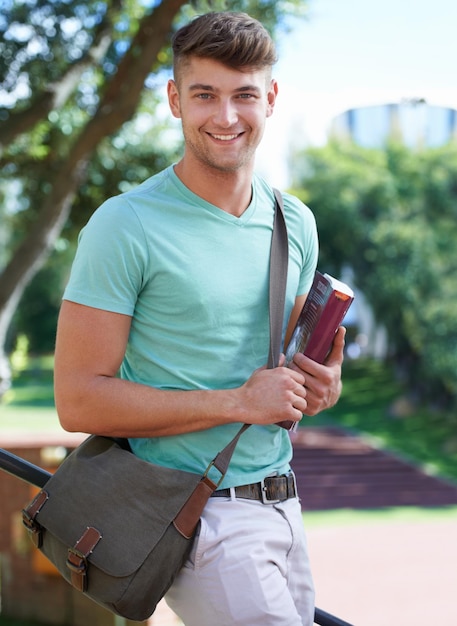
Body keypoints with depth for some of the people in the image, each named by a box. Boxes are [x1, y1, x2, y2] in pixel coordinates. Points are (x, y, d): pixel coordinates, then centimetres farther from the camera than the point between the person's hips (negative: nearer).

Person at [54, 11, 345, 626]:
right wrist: (239, 402, -17)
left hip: (281, 503, 7)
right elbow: (79, 400, -16)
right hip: (196, 512, -7)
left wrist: (319, 385, -1)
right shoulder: (126, 225, -12)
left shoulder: (295, 224, 8)